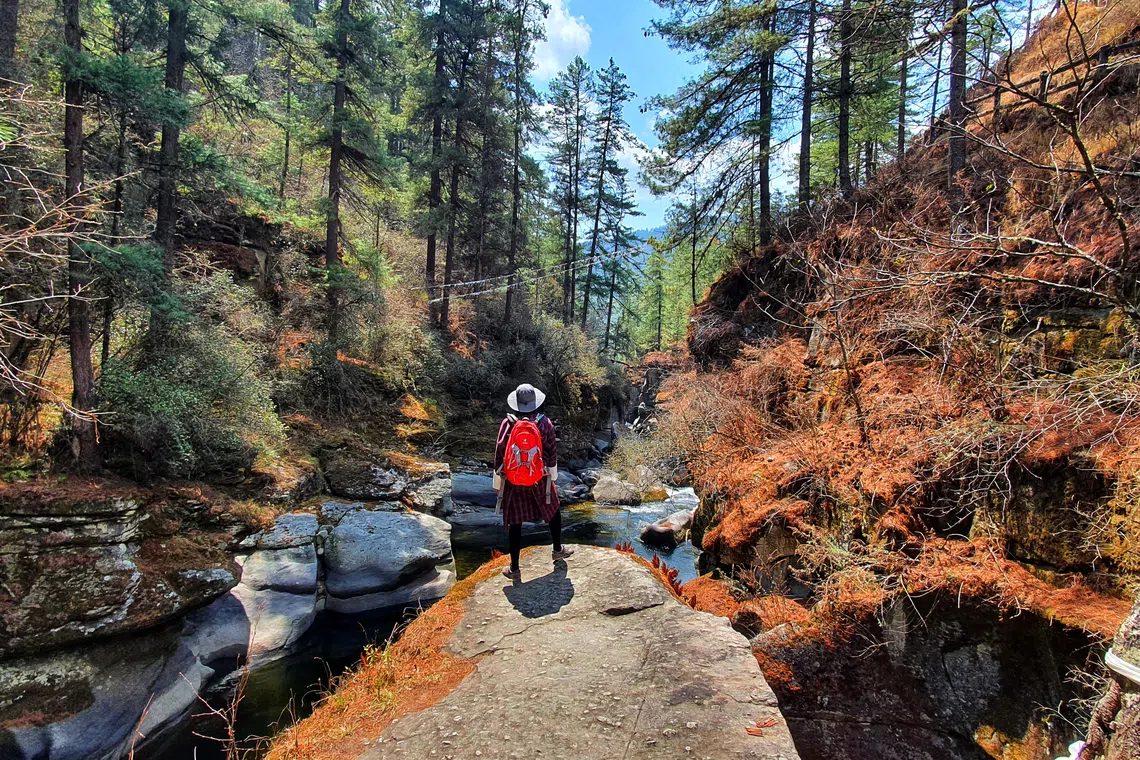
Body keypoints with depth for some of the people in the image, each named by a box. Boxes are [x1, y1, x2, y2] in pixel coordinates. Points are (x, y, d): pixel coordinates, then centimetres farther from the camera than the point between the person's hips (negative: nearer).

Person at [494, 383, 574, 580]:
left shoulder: (508, 423, -10)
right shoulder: (544, 423, -8)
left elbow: (500, 454, -7)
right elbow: (552, 451, -2)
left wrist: (498, 483, 3)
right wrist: (552, 476, 13)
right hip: (540, 478, 1)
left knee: (515, 523, 6)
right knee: (553, 511, 24)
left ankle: (514, 569, 14)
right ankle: (557, 550, 39)